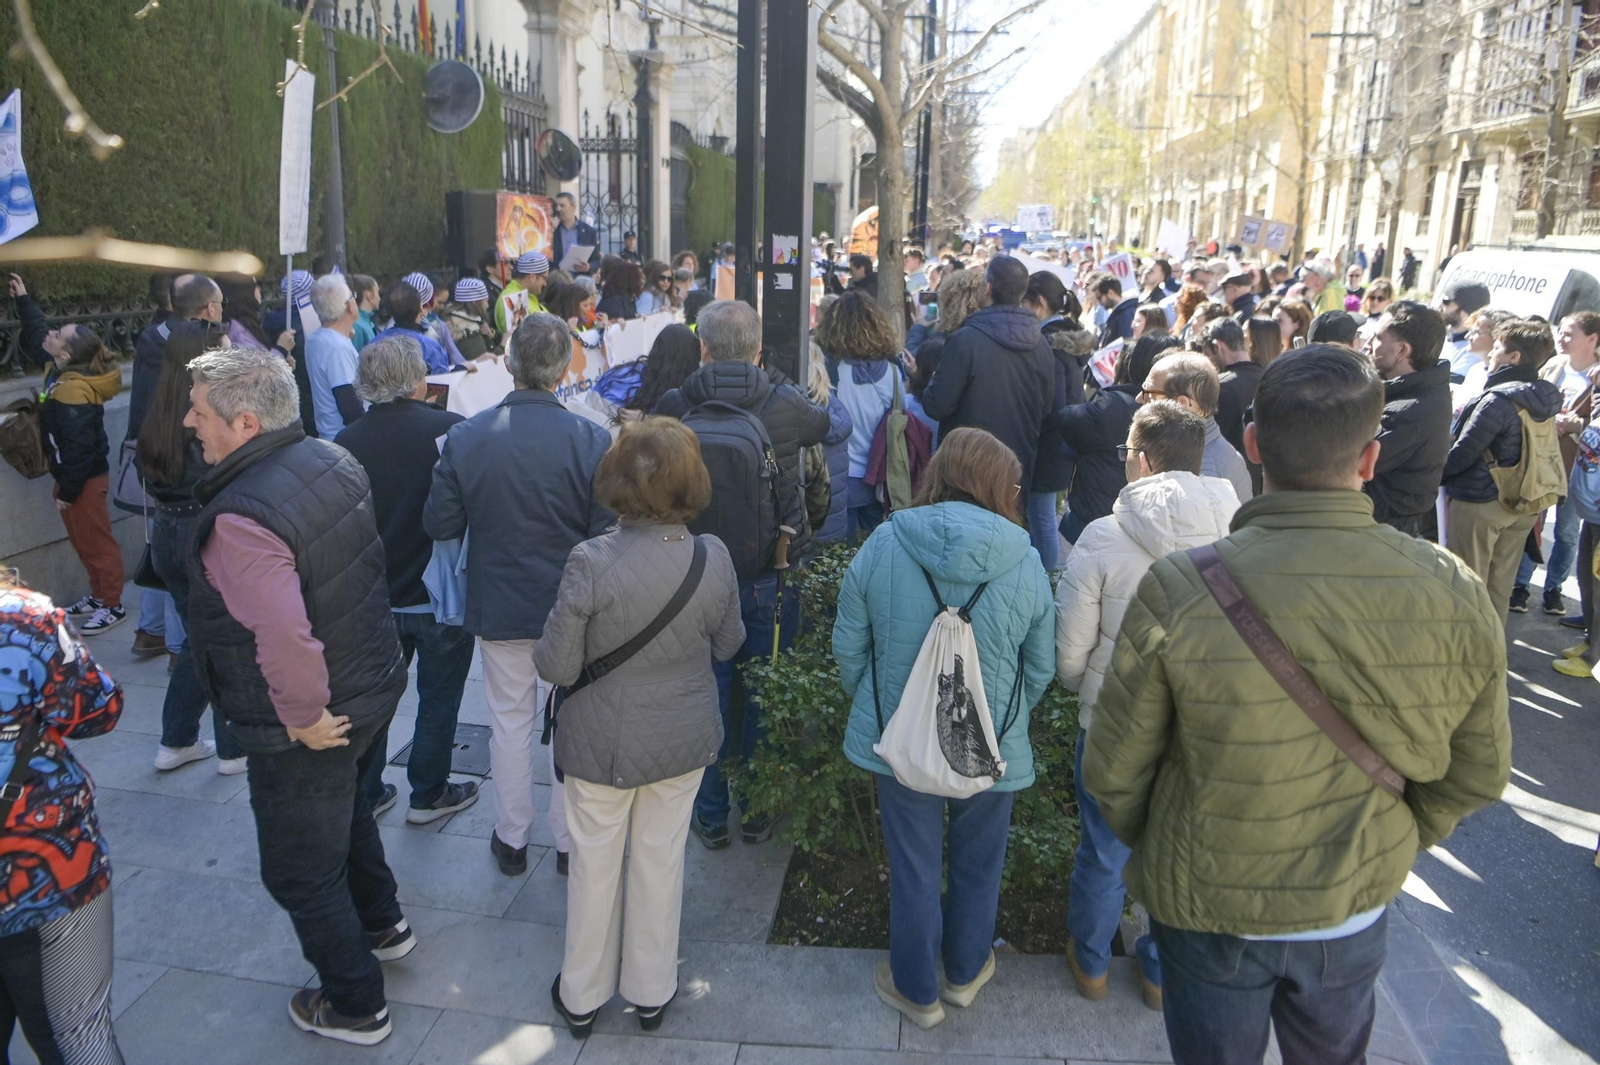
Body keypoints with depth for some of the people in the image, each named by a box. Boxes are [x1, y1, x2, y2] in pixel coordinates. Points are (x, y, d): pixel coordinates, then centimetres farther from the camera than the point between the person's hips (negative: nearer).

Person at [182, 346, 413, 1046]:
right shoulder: (332, 460, -4)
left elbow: (285, 637, -38)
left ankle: (355, 1007, 33)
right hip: (373, 688, 9)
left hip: (306, 732, -8)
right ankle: (382, 924, 55)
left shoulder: (239, 518, -30)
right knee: (345, 807, 33)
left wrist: (304, 718, -21)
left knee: (302, 875, 14)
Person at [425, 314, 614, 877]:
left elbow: (440, 525, -5)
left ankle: (512, 839, 31)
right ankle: (571, 841, 29)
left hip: (499, 606, 2)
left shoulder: (466, 436, -12)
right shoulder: (591, 439, -19)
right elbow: (608, 533, -15)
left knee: (510, 720, 18)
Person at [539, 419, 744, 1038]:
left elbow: (557, 667, -18)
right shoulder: (713, 558, -16)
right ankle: (652, 992, 39)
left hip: (602, 744, -2)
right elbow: (727, 645, 0)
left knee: (594, 864, 18)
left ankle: (581, 997, 38)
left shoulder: (591, 563, -26)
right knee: (661, 860, 20)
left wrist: (546, 647, 2)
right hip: (684, 741, 3)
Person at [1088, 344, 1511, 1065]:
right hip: (1357, 908, 3)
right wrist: (1386, 849, 13)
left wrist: (1155, 848, 4)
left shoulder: (1178, 593, -29)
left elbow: (1114, 771, -17)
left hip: (1208, 905, -2)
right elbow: (1477, 776, -4)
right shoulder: (1457, 597, -19)